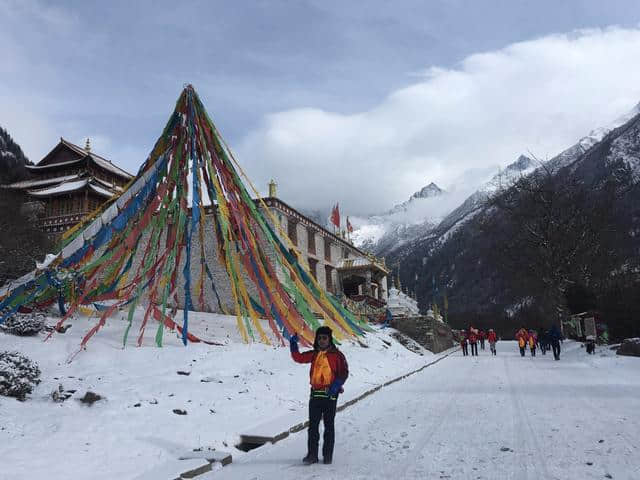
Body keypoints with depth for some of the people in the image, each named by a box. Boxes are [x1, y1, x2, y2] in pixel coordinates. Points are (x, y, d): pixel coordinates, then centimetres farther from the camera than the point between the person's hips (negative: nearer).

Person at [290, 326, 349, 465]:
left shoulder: (337, 355, 0)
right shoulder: (313, 354, 11)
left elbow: (344, 372, -3)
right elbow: (298, 357, 5)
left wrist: (336, 384, -17)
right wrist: (293, 344, -9)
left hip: (330, 394, -3)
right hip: (315, 393, 3)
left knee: (329, 425, 6)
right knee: (313, 425, 2)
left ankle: (328, 455, 14)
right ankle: (312, 454, 7)